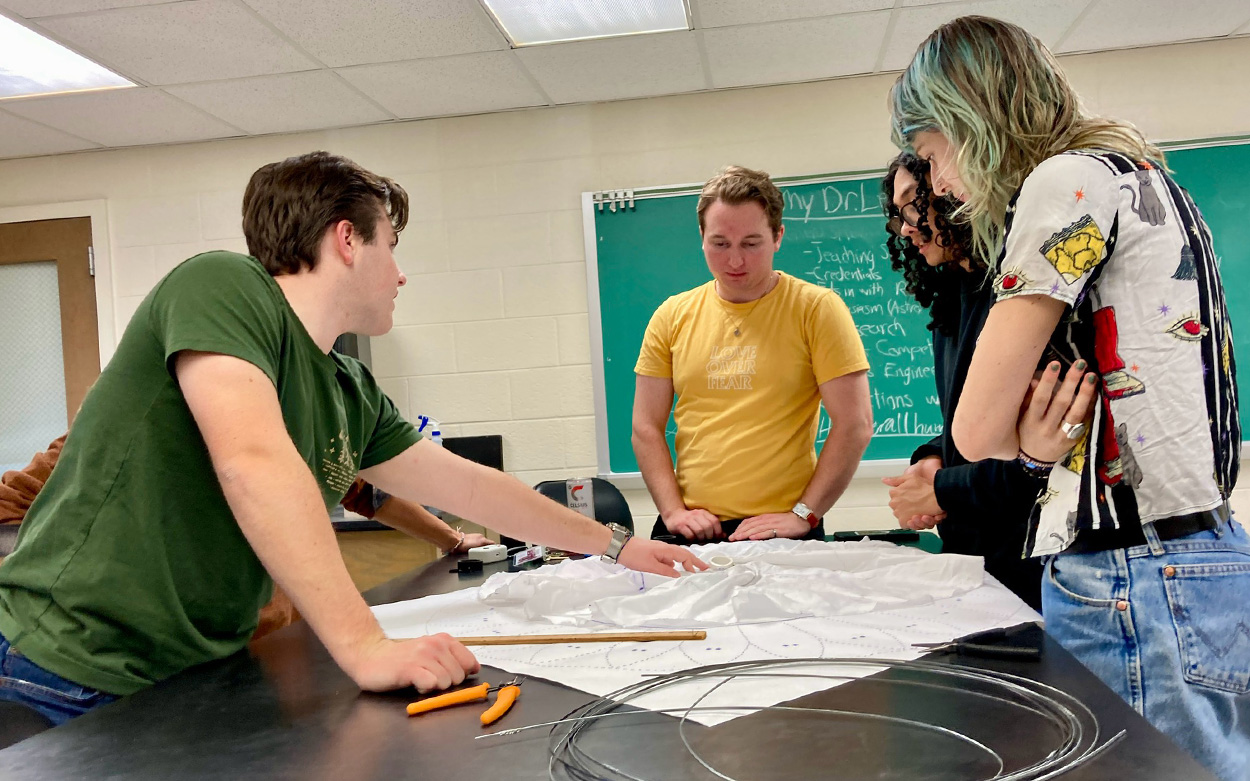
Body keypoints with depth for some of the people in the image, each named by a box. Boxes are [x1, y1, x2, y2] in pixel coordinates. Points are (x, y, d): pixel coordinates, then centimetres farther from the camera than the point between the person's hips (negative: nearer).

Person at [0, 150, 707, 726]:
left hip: (194, 680, 7)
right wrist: (367, 646, -33)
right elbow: (255, 462, -29)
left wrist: (614, 544, 22)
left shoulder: (353, 393, 7)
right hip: (77, 674, -7)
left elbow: (468, 485, 15)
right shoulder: (221, 285, -15)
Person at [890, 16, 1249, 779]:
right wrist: (1040, 445, -4)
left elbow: (978, 428, -12)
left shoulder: (1072, 180, -10)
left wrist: (1022, 441, 7)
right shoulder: (1127, 174, 19)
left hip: (1144, 582, -9)